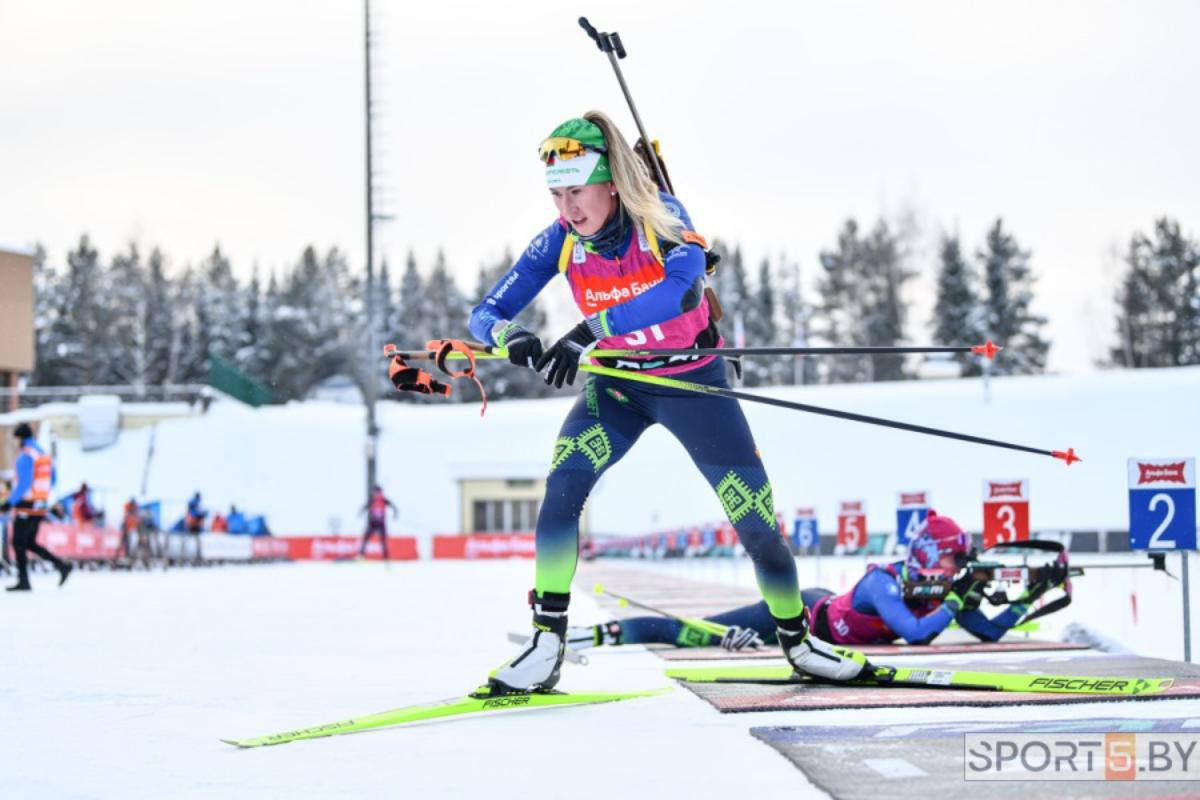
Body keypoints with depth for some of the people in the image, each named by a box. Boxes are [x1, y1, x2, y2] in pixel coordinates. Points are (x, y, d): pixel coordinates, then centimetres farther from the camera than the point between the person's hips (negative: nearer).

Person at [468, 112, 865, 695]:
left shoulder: (661, 218, -25)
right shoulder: (560, 241, -14)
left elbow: (683, 285, -46)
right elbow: (485, 313, -13)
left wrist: (589, 331, -56)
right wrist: (509, 335, -39)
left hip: (692, 383, -2)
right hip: (617, 387, 2)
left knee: (756, 519, 0)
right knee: (563, 484, -25)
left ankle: (798, 640, 25)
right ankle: (546, 644, -20)